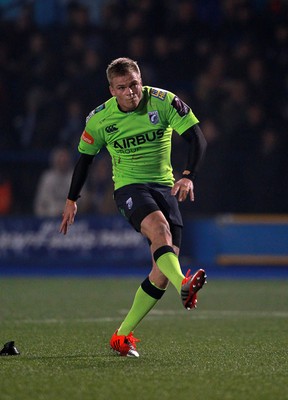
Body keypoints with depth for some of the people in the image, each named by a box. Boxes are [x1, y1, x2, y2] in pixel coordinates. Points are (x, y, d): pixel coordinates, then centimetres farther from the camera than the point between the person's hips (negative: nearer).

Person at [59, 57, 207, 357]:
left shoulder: (164, 102, -8)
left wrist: (188, 176, -26)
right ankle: (184, 287, -60)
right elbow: (85, 156, 11)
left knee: (163, 271, -6)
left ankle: (123, 336, 5)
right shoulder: (100, 119, -5)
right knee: (159, 228, -36)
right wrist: (72, 200, 17)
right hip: (129, 187, -2)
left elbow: (197, 139, -11)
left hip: (164, 186, 2)